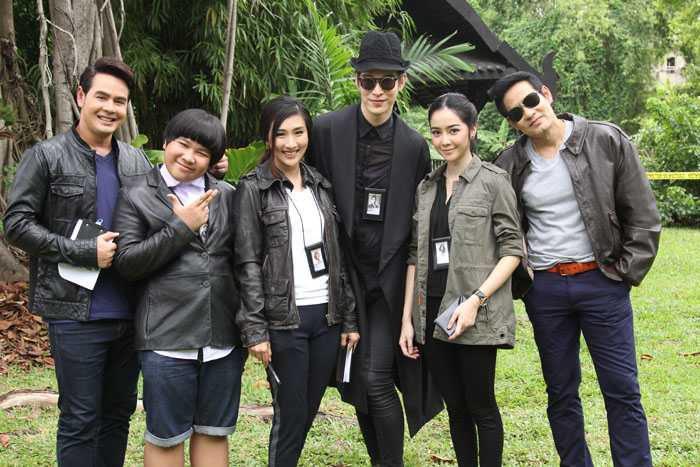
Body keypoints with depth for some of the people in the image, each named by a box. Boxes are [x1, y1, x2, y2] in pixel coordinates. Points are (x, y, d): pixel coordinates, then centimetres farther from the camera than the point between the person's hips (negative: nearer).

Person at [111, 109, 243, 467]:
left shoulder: (226, 196, 12)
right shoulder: (136, 197, 1)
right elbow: (126, 263, -9)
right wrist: (180, 227, -12)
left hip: (223, 339, 4)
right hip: (167, 340, -3)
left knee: (215, 433, 13)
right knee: (166, 438, 6)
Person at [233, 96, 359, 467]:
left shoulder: (320, 186, 12)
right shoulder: (253, 189, -4)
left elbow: (337, 256, 13)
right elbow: (247, 264, -8)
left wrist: (349, 319, 10)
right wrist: (255, 330, -13)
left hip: (327, 315, 5)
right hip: (284, 319, -5)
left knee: (308, 412, 11)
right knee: (291, 415, -1)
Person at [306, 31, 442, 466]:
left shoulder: (414, 145, 0)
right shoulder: (327, 128, -3)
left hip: (389, 276, -1)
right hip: (344, 272, 2)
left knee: (377, 378, -10)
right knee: (356, 381, 11)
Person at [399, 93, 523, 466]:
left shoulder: (493, 181, -3)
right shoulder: (426, 187, 12)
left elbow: (512, 250, -6)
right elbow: (416, 255, 12)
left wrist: (476, 299, -17)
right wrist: (407, 319, 7)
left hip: (475, 316, -5)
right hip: (432, 315, 5)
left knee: (481, 407, 3)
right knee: (455, 406, 13)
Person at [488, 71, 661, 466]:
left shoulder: (607, 141, -3)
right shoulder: (510, 164, 3)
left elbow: (644, 216, -1)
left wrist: (626, 274, -5)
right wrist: (517, 284, 4)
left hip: (600, 282, -2)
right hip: (544, 289, 3)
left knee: (622, 391, -1)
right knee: (561, 393, 10)